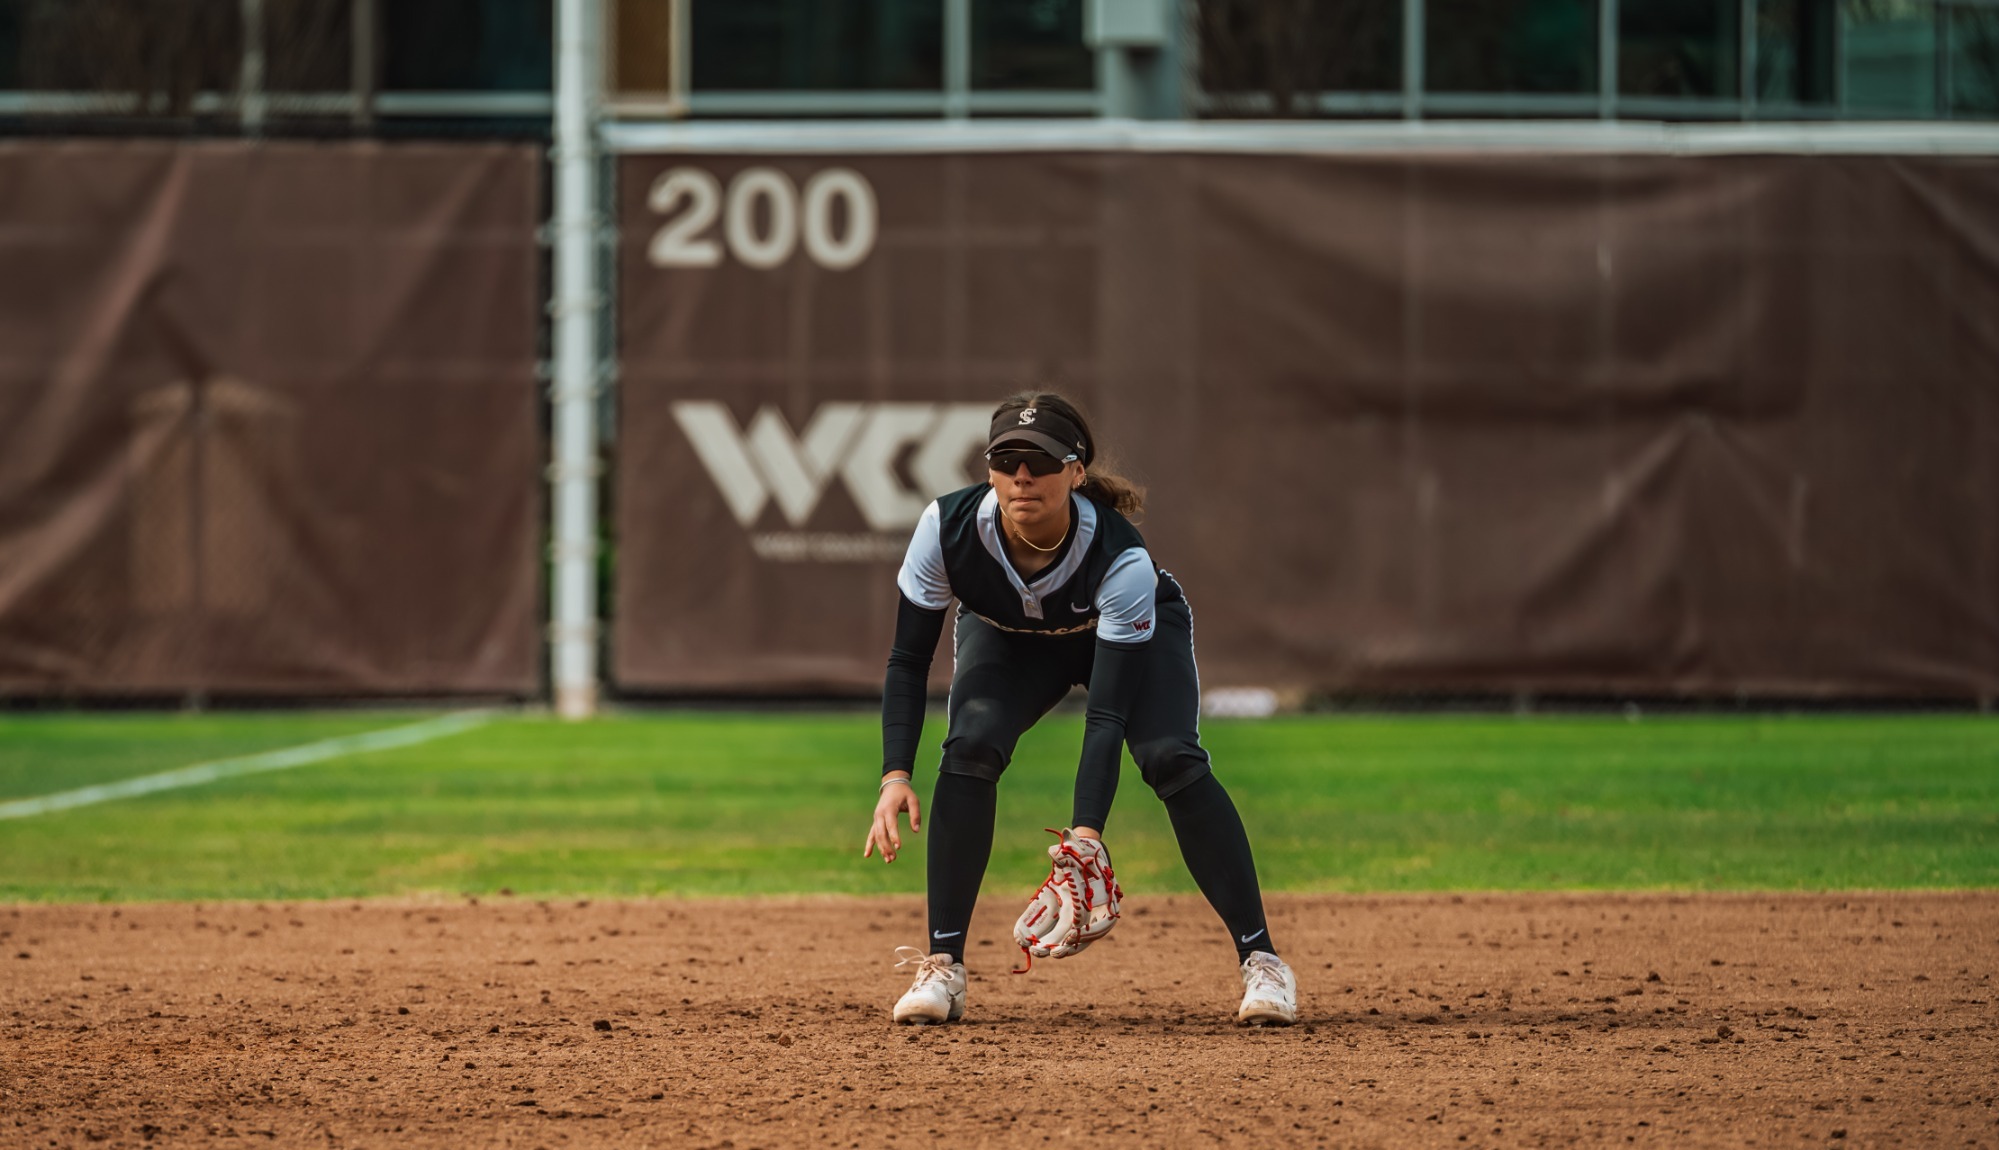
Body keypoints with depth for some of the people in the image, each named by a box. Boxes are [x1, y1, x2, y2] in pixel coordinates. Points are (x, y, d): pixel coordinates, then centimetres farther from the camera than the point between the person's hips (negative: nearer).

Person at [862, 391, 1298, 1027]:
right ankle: (942, 968, -16)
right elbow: (908, 660, -24)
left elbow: (1107, 715, -40)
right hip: (1007, 637, 2)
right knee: (970, 747, -25)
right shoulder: (948, 528, -34)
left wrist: (1085, 834, -50)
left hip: (1136, 631, -2)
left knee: (1171, 757, -26)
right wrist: (895, 777, -36)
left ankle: (1261, 961, -17)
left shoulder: (1122, 559, -40)